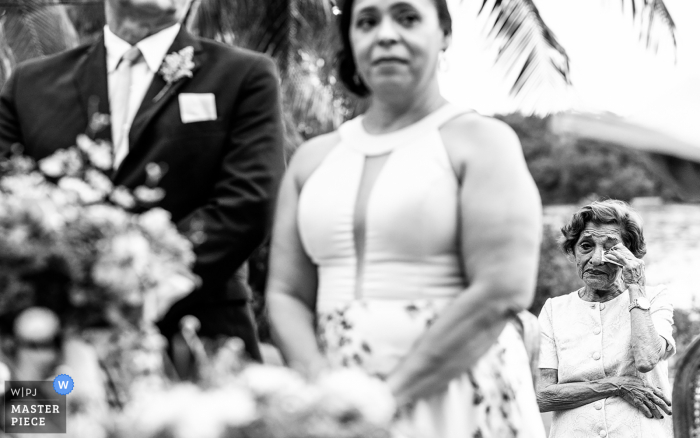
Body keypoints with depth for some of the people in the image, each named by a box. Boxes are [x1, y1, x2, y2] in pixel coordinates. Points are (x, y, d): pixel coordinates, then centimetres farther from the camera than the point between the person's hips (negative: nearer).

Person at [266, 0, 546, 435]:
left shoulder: (481, 141, -4)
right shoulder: (312, 159, 9)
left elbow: (501, 292, -13)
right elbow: (286, 294, 7)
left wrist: (390, 395, -15)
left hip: (457, 402, -3)